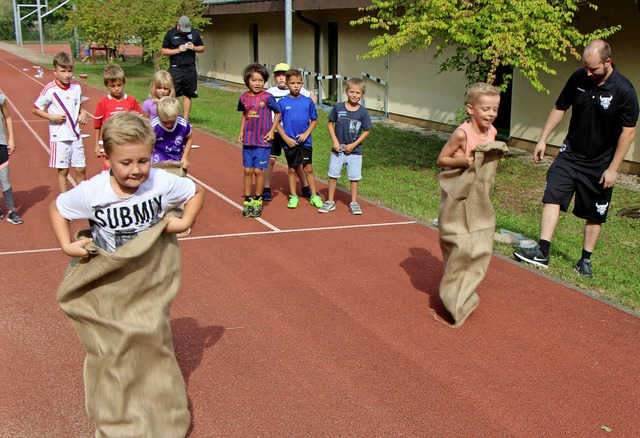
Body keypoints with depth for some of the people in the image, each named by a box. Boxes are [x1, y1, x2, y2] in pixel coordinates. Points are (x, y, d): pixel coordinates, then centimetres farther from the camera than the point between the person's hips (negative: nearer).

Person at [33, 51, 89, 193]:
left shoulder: (77, 87, 2)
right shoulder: (49, 90, -11)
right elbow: (36, 109, -2)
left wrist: (83, 113, 0)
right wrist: (52, 117, -16)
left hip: (76, 135, 4)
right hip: (59, 137, -4)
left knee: (81, 169, 9)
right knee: (63, 171, 5)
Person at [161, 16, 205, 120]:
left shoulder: (194, 33, 8)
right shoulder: (170, 33, 2)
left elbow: (202, 48, 16)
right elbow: (163, 51, 2)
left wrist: (194, 48, -5)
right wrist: (177, 50, -10)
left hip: (190, 69, 2)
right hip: (175, 69, -2)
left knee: (188, 95, 6)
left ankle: (185, 118, 14)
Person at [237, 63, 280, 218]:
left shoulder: (267, 97, -8)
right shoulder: (244, 98, 2)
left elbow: (278, 113, 3)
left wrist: (272, 131, -3)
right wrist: (241, 131, 9)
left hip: (263, 141, -3)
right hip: (248, 140, 3)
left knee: (258, 170, -1)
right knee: (248, 170, 5)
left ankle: (257, 200, 15)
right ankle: (247, 201, 16)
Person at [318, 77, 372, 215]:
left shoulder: (363, 112, -6)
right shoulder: (338, 107, -6)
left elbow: (366, 131, -1)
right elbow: (330, 123, 3)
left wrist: (354, 144, -9)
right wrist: (334, 140, -7)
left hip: (354, 150, 0)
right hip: (337, 149, 0)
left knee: (354, 177, 7)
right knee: (333, 175, 7)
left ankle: (354, 203, 20)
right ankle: (330, 202, 19)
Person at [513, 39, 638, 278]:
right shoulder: (578, 79, -6)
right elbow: (559, 108, 8)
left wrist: (613, 169, -14)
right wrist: (543, 139, 5)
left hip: (600, 164, -3)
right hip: (570, 154, 3)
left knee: (594, 214, 7)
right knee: (552, 196, -10)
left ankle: (586, 260, 21)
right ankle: (542, 252, -10)